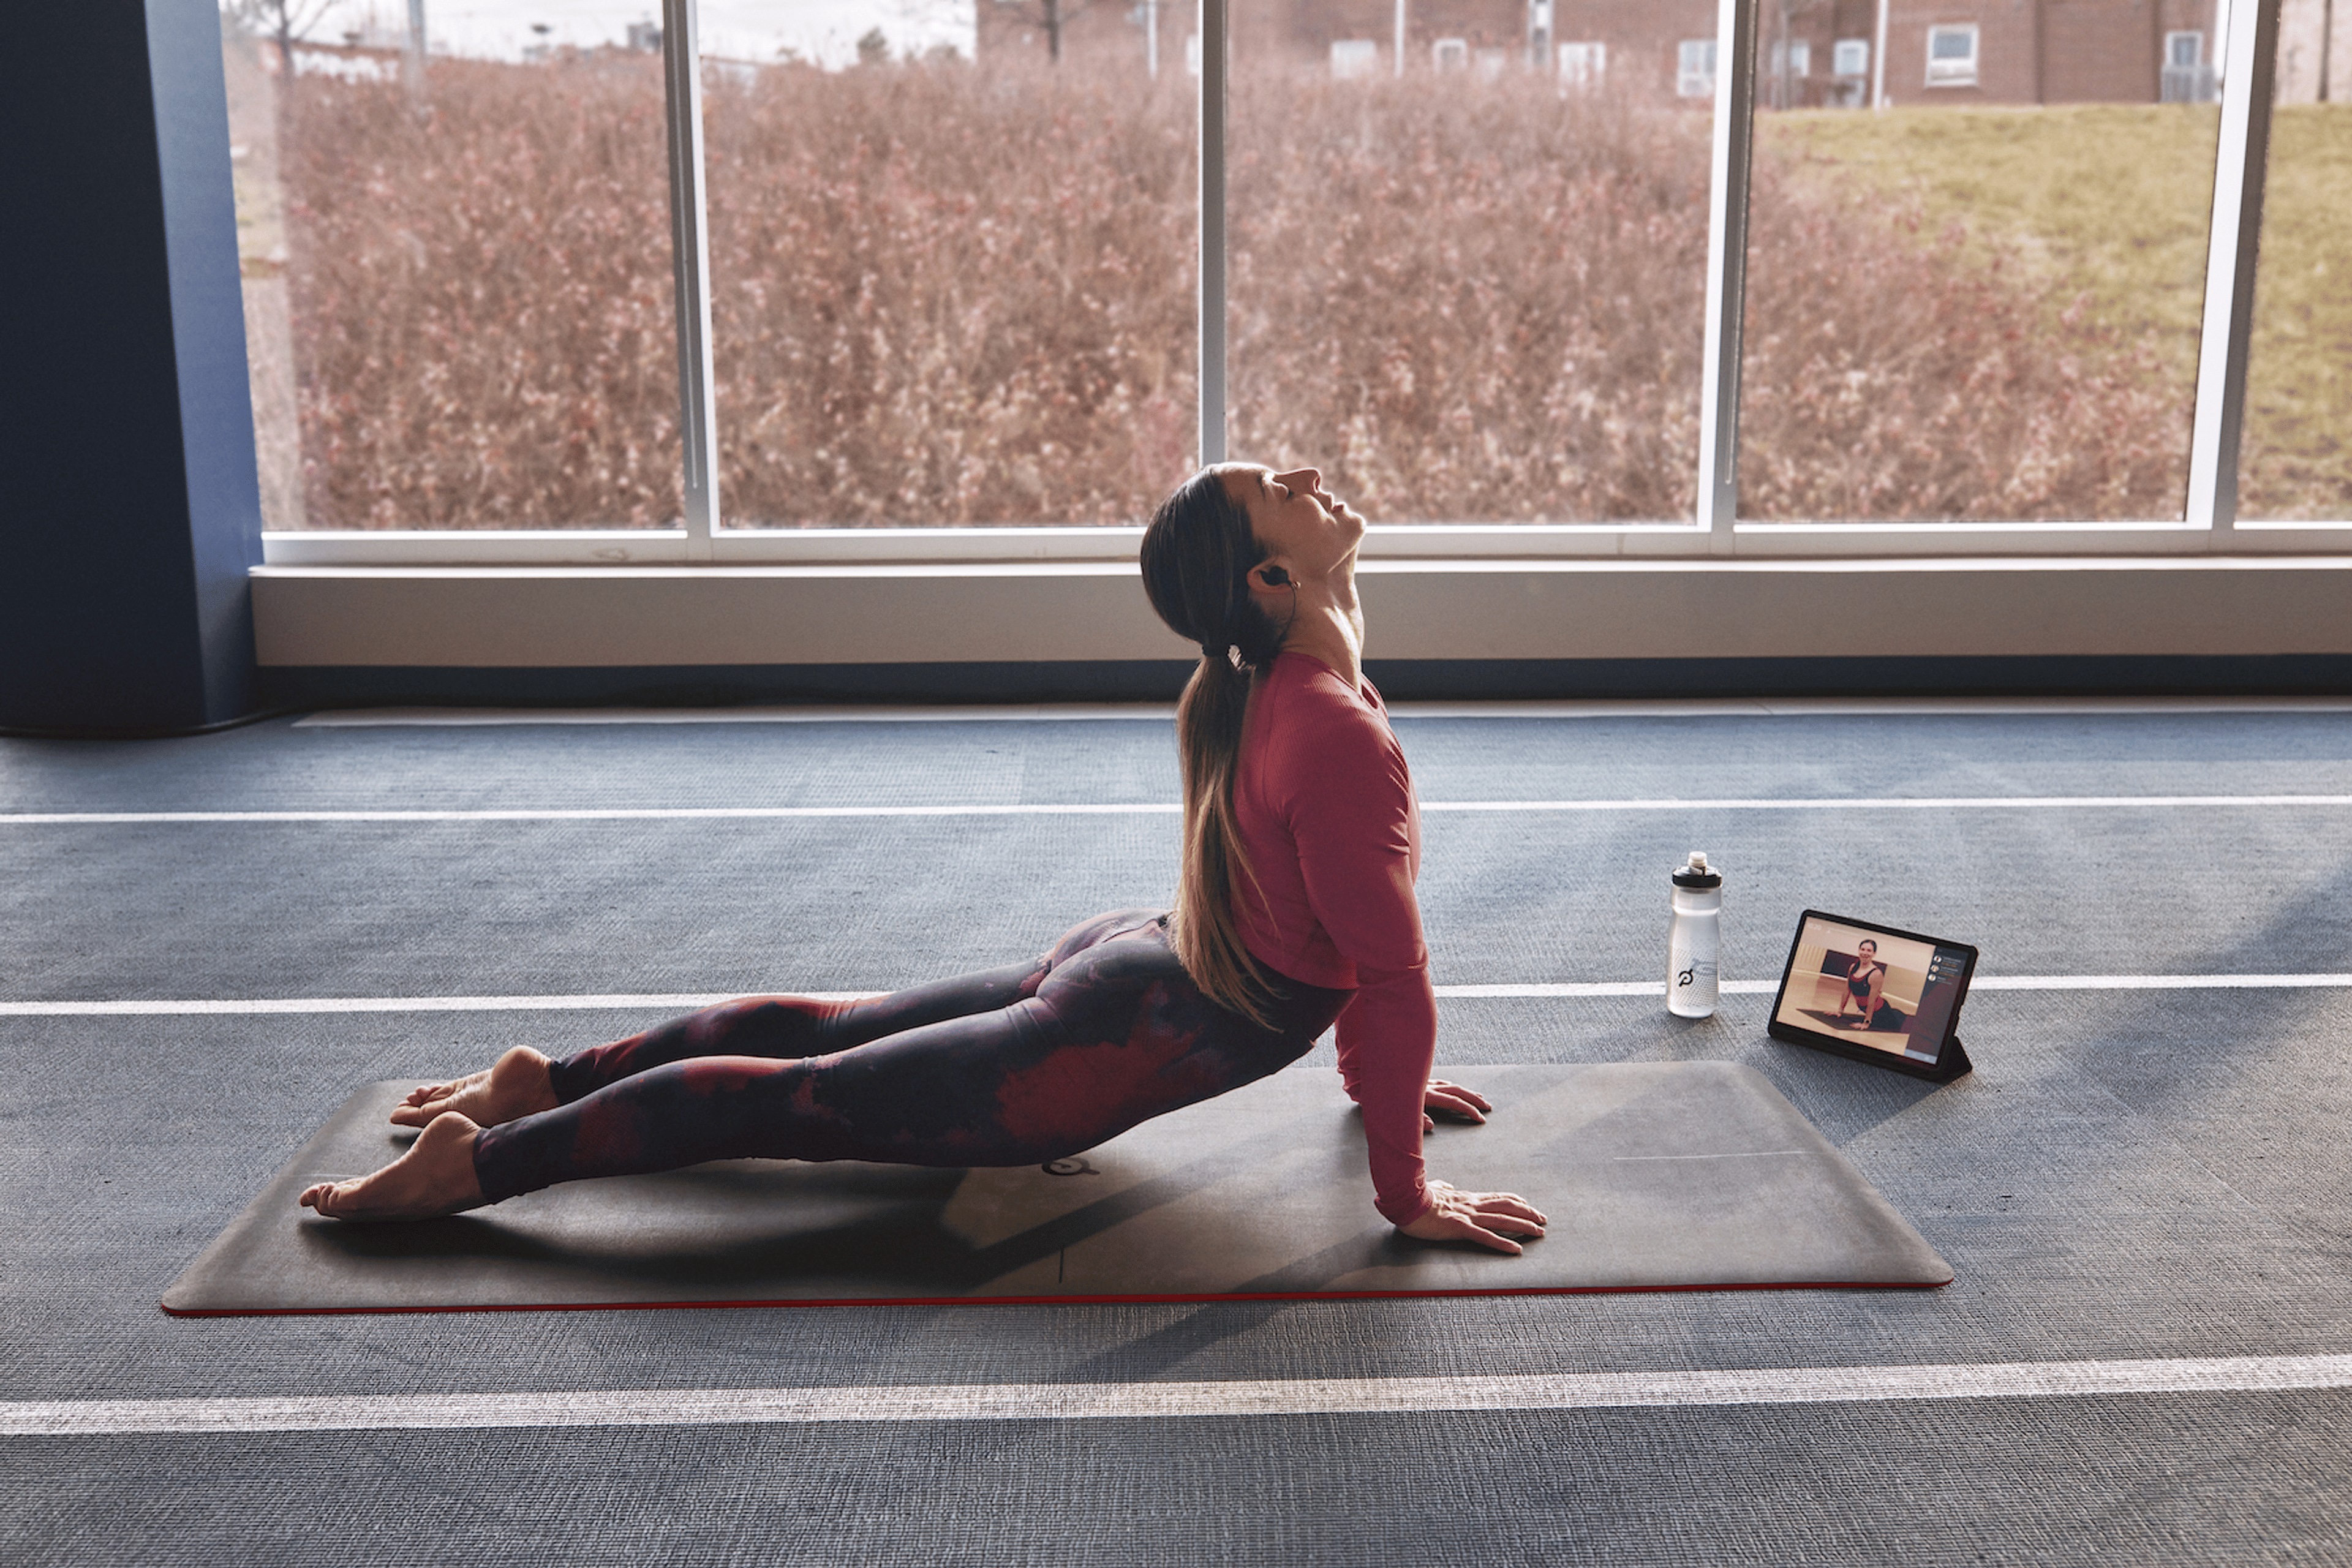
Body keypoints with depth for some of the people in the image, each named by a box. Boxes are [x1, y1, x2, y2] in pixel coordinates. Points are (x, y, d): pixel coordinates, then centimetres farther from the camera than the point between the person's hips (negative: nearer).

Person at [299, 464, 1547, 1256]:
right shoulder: (1338, 736, -28)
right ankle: (478, 1161, 7)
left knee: (829, 1030, 22)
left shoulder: (1279, 690, 5)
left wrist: (1373, 1074, 20)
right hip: (1114, 1053, -9)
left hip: (1115, 963, 9)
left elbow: (1343, 924, 16)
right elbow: (1396, 979, -26)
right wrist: (1405, 1193, -18)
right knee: (798, 1098, -2)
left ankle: (546, 1079, 35)